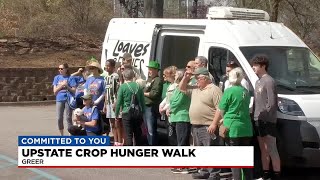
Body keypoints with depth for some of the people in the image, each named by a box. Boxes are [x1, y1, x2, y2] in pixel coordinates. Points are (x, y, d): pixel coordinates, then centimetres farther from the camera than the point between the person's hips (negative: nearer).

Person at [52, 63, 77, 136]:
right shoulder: (57, 78, 7)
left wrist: (67, 86, -17)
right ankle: (61, 135, 18)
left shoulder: (70, 78, -2)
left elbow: (74, 90, -5)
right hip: (59, 100, 3)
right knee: (59, 118, 5)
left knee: (68, 118, -1)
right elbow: (55, 91, 2)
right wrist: (62, 85, -10)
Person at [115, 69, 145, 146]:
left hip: (127, 113, -4)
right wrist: (143, 112, 17)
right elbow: (143, 101, 6)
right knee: (138, 134, 14)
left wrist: (116, 114, 4)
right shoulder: (138, 86, 1)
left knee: (128, 135, -1)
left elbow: (118, 102, -6)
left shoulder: (123, 87, -9)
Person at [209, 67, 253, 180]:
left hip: (232, 128, -7)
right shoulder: (245, 91, 12)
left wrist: (214, 124, 4)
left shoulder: (230, 91, -9)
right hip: (246, 128, 7)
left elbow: (220, 110, -6)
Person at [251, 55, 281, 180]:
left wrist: (265, 115, -17)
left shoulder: (268, 81, -12)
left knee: (272, 150, -7)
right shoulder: (258, 81, 16)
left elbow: (273, 103, -17)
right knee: (263, 150, 13)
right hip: (258, 121, 9)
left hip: (268, 121, -9)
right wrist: (255, 115, 10)